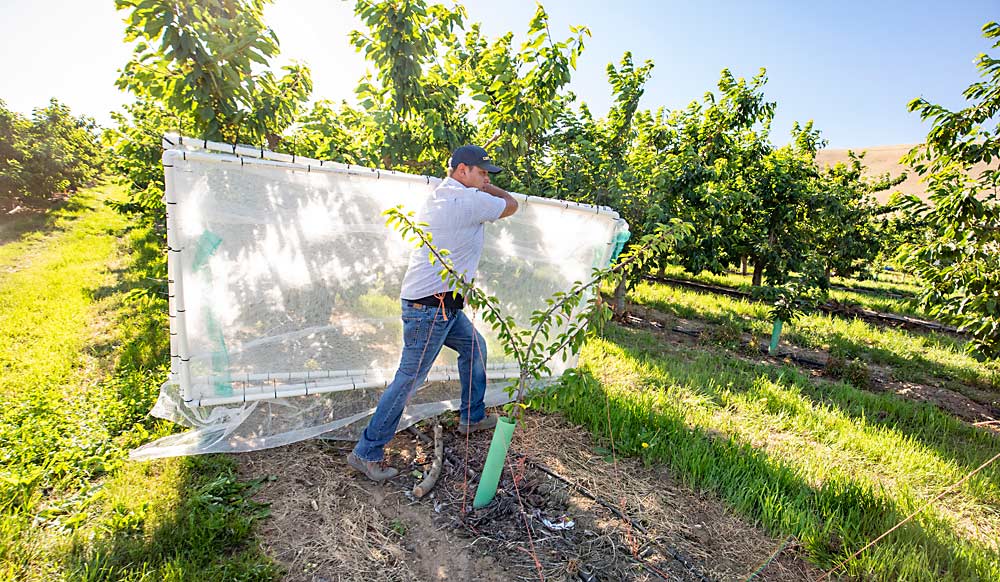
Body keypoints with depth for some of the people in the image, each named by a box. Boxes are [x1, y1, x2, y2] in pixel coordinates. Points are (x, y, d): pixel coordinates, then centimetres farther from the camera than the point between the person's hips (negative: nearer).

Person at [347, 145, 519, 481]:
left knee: (474, 346, 23)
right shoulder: (470, 200, -14)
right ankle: (366, 453, 10)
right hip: (430, 307, -10)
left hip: (442, 304, 10)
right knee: (409, 380, -3)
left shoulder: (438, 197, 13)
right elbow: (511, 205, 1)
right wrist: (484, 187, 14)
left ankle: (472, 417, 37)